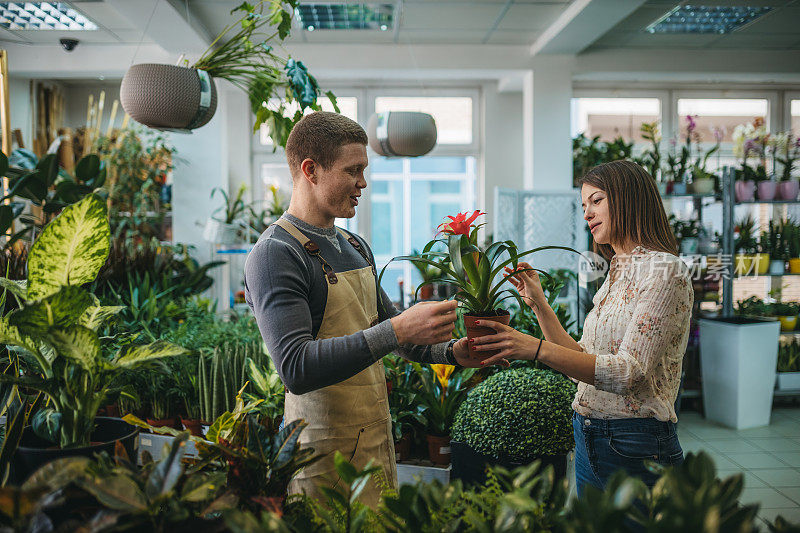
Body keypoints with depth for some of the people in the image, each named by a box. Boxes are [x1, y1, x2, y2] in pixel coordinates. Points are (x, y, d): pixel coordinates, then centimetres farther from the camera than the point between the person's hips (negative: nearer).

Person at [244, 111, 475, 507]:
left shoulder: (355, 247, 12)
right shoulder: (274, 254, -16)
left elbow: (384, 322, 21)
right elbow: (296, 368, -26)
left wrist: (450, 351, 4)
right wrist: (396, 330, -31)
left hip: (378, 442, 8)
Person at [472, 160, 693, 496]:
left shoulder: (664, 271, -13)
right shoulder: (618, 273, 14)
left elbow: (629, 373, -24)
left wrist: (537, 349, -31)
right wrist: (538, 304, 7)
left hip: (635, 448, -8)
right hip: (588, 441, 8)